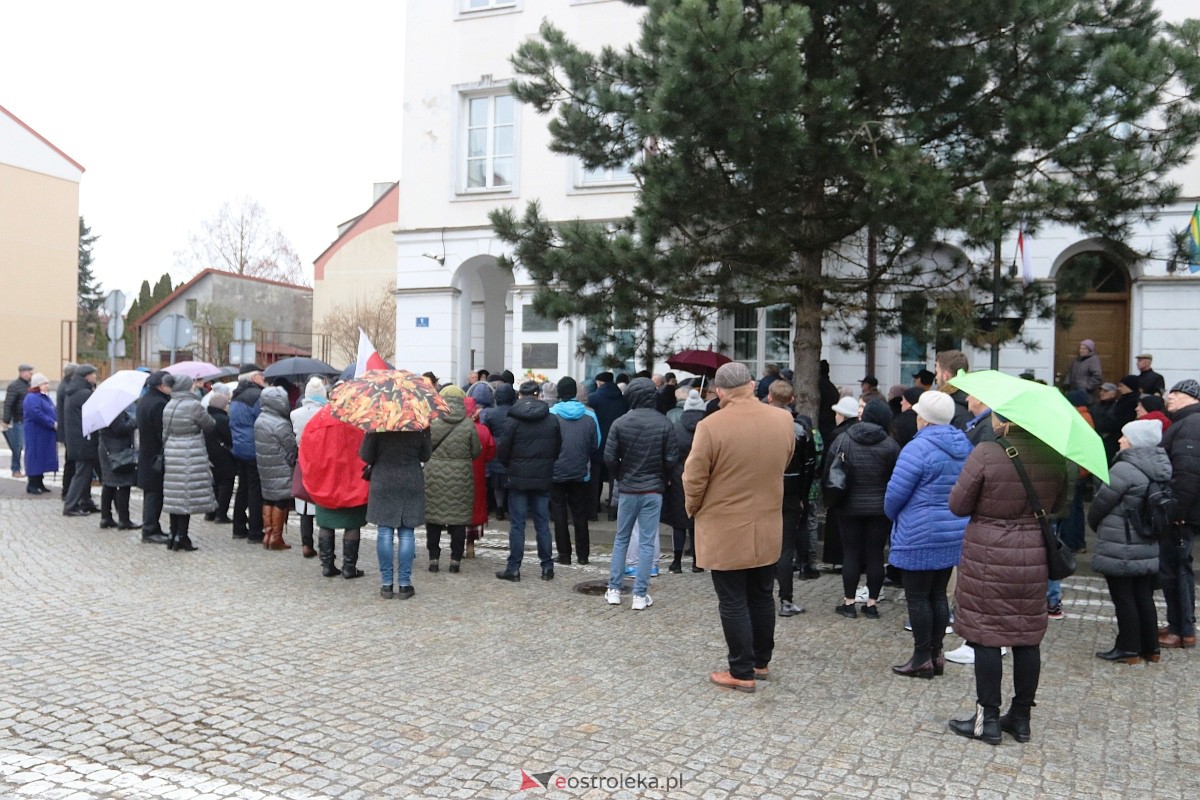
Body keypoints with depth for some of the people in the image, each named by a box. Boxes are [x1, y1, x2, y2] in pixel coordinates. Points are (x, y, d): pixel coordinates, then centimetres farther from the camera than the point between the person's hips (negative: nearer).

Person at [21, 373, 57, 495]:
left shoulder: (45, 398, 19)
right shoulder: (32, 398, -12)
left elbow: (51, 414, 22)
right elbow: (36, 414, -24)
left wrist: (56, 424, 3)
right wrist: (53, 424, -21)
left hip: (46, 436, 9)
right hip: (36, 435, -9)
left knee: (42, 459, 11)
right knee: (35, 458, -5)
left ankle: (39, 483, 16)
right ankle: (31, 484, -1)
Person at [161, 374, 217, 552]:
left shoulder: (168, 406, 8)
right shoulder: (193, 405, -13)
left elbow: (165, 432, 15)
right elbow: (210, 425, -3)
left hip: (171, 455, 7)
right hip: (190, 456, -7)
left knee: (175, 496, 12)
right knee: (188, 496, -2)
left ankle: (174, 536, 18)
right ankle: (181, 538, -1)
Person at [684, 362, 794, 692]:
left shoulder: (711, 426, -19)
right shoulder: (784, 420, -4)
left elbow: (694, 479, -13)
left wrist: (694, 509, 6)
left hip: (725, 531, -5)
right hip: (768, 528, 5)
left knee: (733, 603, 5)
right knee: (762, 597, 18)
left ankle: (742, 673, 10)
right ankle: (761, 662, 31)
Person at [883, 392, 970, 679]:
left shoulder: (918, 448, -18)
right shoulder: (965, 447, 6)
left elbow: (895, 494, -17)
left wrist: (894, 516, 3)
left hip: (920, 536, -8)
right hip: (954, 535, 8)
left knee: (917, 597, 2)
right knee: (938, 595, 15)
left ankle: (922, 658, 8)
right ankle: (936, 653, 21)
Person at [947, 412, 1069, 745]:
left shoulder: (985, 453, -16)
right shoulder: (1053, 456, -2)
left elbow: (958, 505, -10)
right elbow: (1057, 505, 12)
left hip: (988, 557, -5)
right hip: (1033, 555, 5)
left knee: (986, 636, 4)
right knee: (1027, 637, 12)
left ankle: (988, 720, 11)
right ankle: (1021, 718, 22)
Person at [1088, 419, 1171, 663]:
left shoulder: (1124, 469, -20)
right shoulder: (1158, 469, 6)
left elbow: (1101, 503, -14)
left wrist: (1095, 525, 7)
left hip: (1120, 549, -8)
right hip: (1147, 548, 8)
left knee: (1123, 599, 2)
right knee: (1144, 597, 15)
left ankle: (1128, 649, 9)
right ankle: (1150, 647, 23)